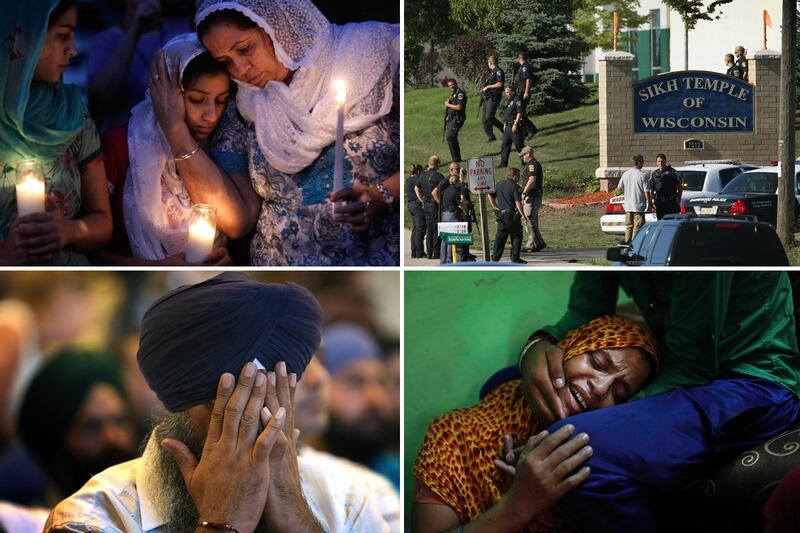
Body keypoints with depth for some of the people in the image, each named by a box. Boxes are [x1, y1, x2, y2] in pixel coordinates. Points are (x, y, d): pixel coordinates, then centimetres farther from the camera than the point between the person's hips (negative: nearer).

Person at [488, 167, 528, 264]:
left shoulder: (499, 185, 10)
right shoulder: (514, 186, -12)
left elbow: (490, 196, 15)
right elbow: (518, 202, -17)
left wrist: (495, 207, 15)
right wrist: (523, 215, -14)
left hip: (501, 215, 6)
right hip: (513, 216, -6)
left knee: (500, 237, 10)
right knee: (516, 237, 3)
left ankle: (495, 257, 9)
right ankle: (515, 258, 2)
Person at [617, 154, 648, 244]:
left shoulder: (625, 174, 4)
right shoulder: (642, 176, -14)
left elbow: (619, 188, 11)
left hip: (628, 206, 6)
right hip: (639, 206, -6)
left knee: (629, 226, 13)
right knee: (638, 227, -2)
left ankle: (627, 243, 16)